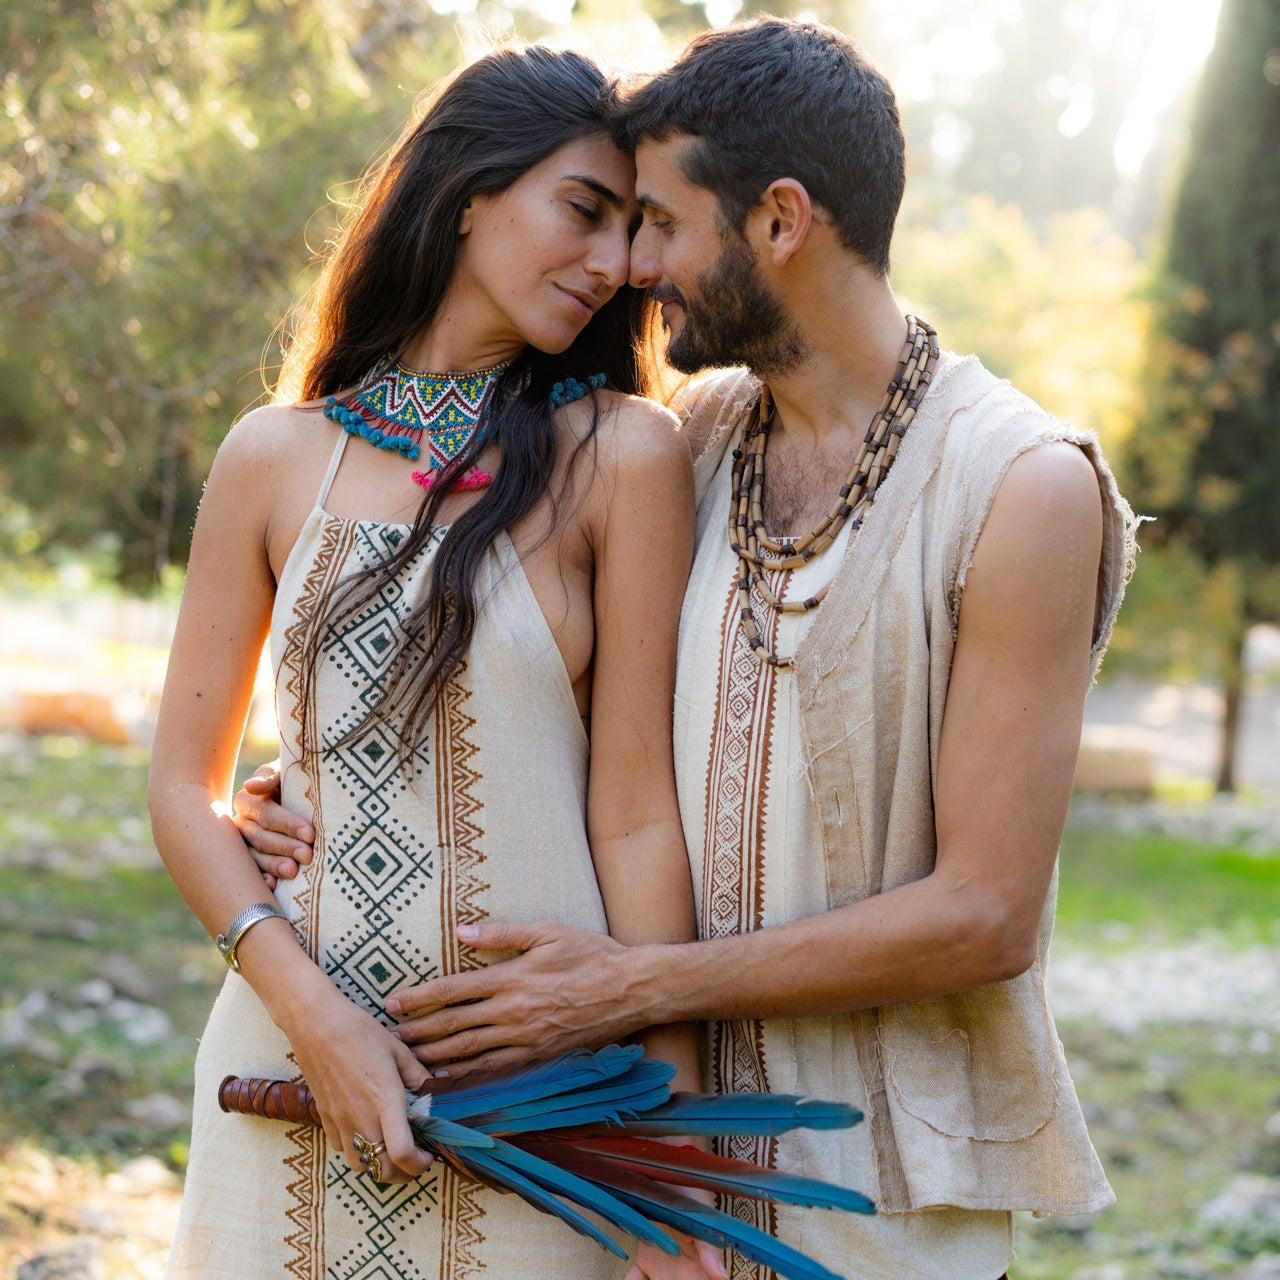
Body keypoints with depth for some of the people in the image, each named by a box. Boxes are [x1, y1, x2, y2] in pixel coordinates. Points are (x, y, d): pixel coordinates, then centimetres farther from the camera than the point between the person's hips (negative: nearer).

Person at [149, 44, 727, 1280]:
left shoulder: (622, 456, -4)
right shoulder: (272, 457, 3)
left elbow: (636, 813, -7)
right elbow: (186, 784, 4)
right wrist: (312, 1013, -10)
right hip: (289, 1065, 2)